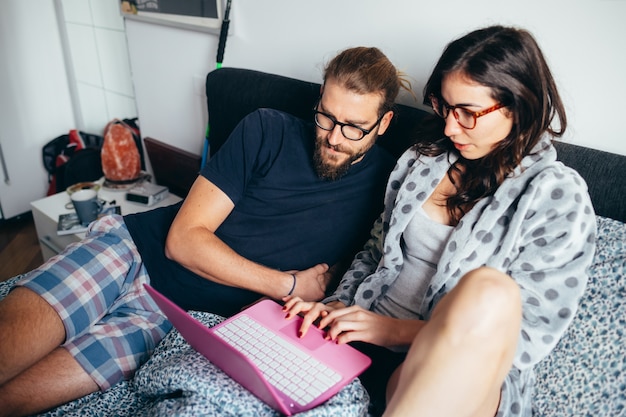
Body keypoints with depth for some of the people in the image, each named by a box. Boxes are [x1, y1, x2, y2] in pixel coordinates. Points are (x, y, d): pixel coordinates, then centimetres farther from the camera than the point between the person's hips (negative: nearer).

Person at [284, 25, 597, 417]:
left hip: (471, 375, -3)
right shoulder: (424, 158, 10)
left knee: (489, 292, -38)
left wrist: (397, 331, -15)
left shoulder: (558, 197, -5)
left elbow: (527, 338, -9)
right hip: (364, 341, 4)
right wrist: (337, 305, -2)